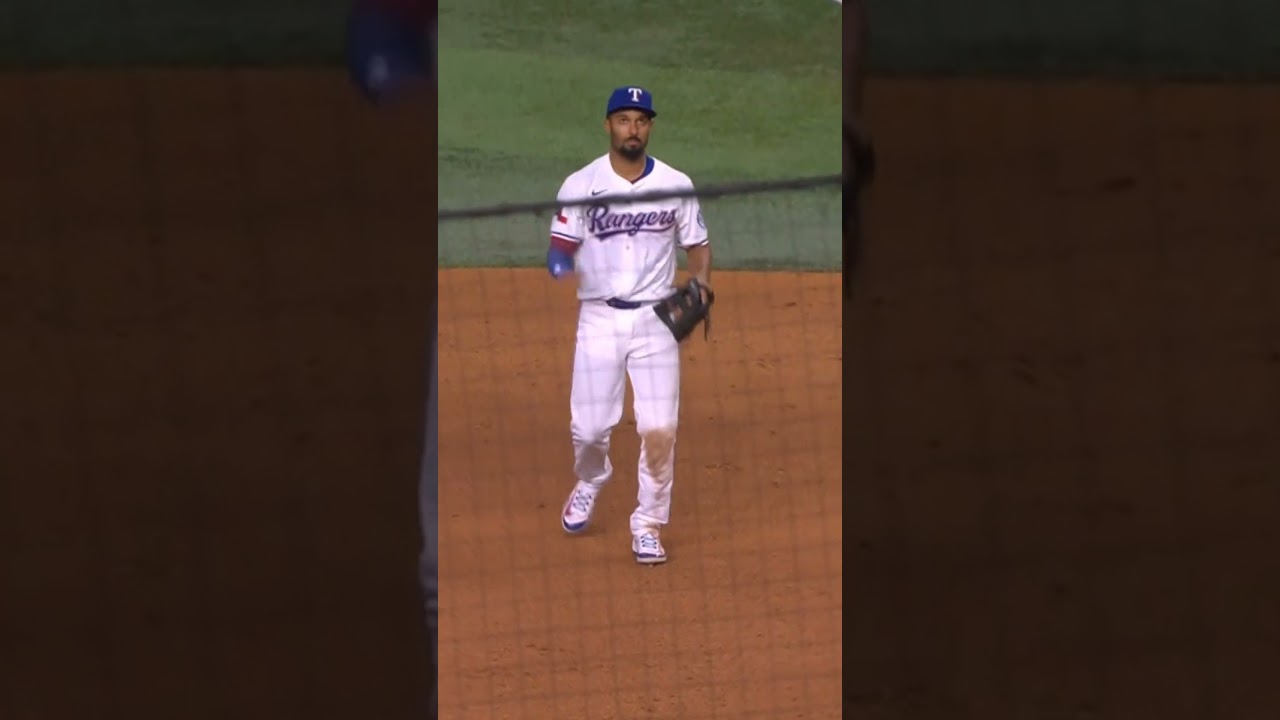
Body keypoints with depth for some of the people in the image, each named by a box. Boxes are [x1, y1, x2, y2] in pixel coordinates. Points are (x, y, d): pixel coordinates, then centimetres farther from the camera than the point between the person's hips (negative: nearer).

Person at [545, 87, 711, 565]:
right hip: (599, 318, 0)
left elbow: (698, 246, 10)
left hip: (656, 318, 0)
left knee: (659, 431, -8)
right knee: (589, 427, 1)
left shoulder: (676, 185, 3)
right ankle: (590, 482, 35)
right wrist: (561, 265, -28)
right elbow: (560, 248, -4)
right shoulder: (581, 185, -2)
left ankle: (648, 525, 9)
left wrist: (699, 289, -9)